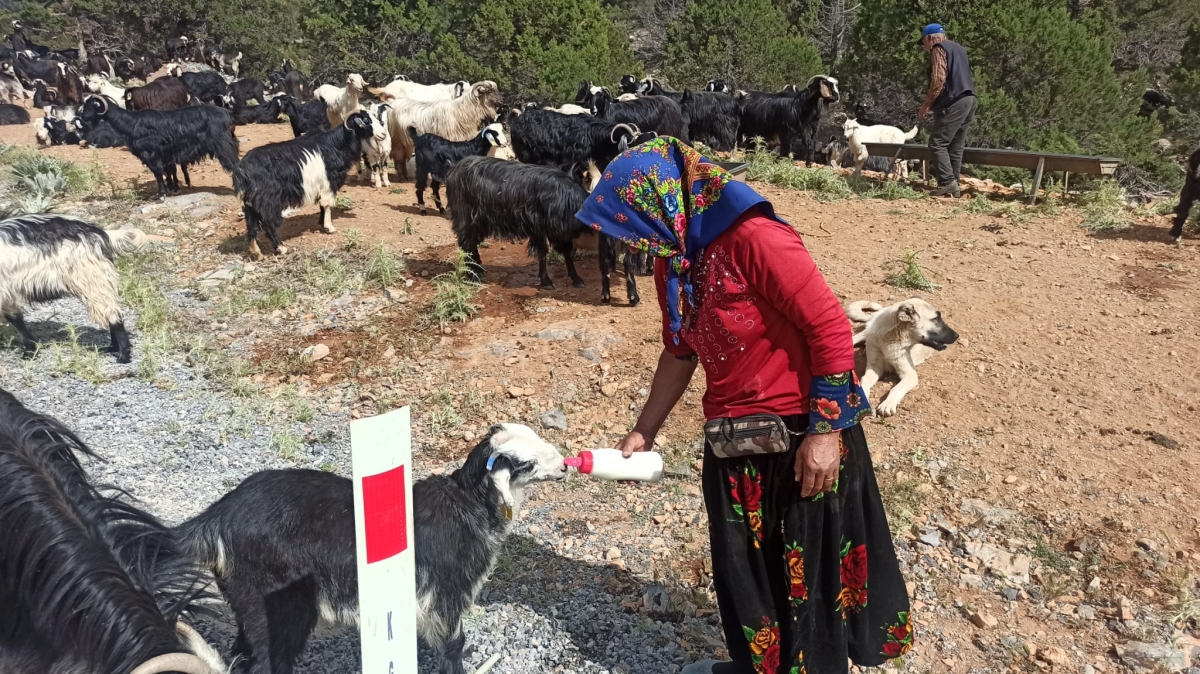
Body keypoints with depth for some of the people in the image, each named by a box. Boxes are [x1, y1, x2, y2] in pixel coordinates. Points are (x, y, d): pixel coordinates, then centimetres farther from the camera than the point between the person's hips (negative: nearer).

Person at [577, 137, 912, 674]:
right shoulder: (672, 262, 3)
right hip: (732, 440, 8)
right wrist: (643, 432, 15)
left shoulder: (753, 239, -22)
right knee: (742, 568, 21)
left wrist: (825, 431, -19)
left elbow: (830, 328, -21)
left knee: (811, 567, 11)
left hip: (805, 434, -8)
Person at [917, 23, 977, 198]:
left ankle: (947, 182, -18)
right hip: (969, 100, 9)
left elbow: (938, 79, -15)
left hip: (954, 102, -9)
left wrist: (926, 105, -12)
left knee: (938, 143, -9)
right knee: (955, 146, 8)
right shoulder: (958, 48, 26)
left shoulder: (939, 48, -2)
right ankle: (953, 187, 6)